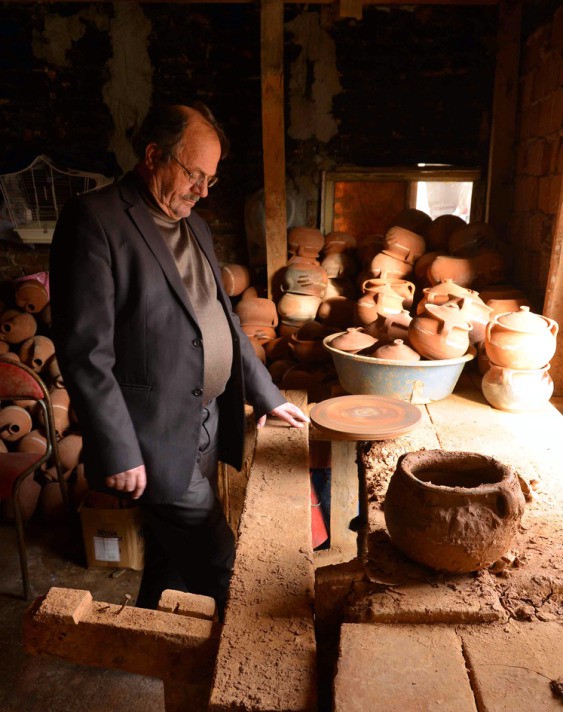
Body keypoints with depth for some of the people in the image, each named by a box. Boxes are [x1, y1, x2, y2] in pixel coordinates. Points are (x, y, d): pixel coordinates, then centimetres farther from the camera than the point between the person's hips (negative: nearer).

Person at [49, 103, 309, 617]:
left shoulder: (195, 228, 13)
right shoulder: (94, 220, -12)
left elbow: (224, 320, 19)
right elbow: (85, 351, -17)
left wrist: (267, 395, 17)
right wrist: (119, 453, -17)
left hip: (207, 423, 8)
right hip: (156, 438, -8)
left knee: (174, 556, 20)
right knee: (218, 564, 0)